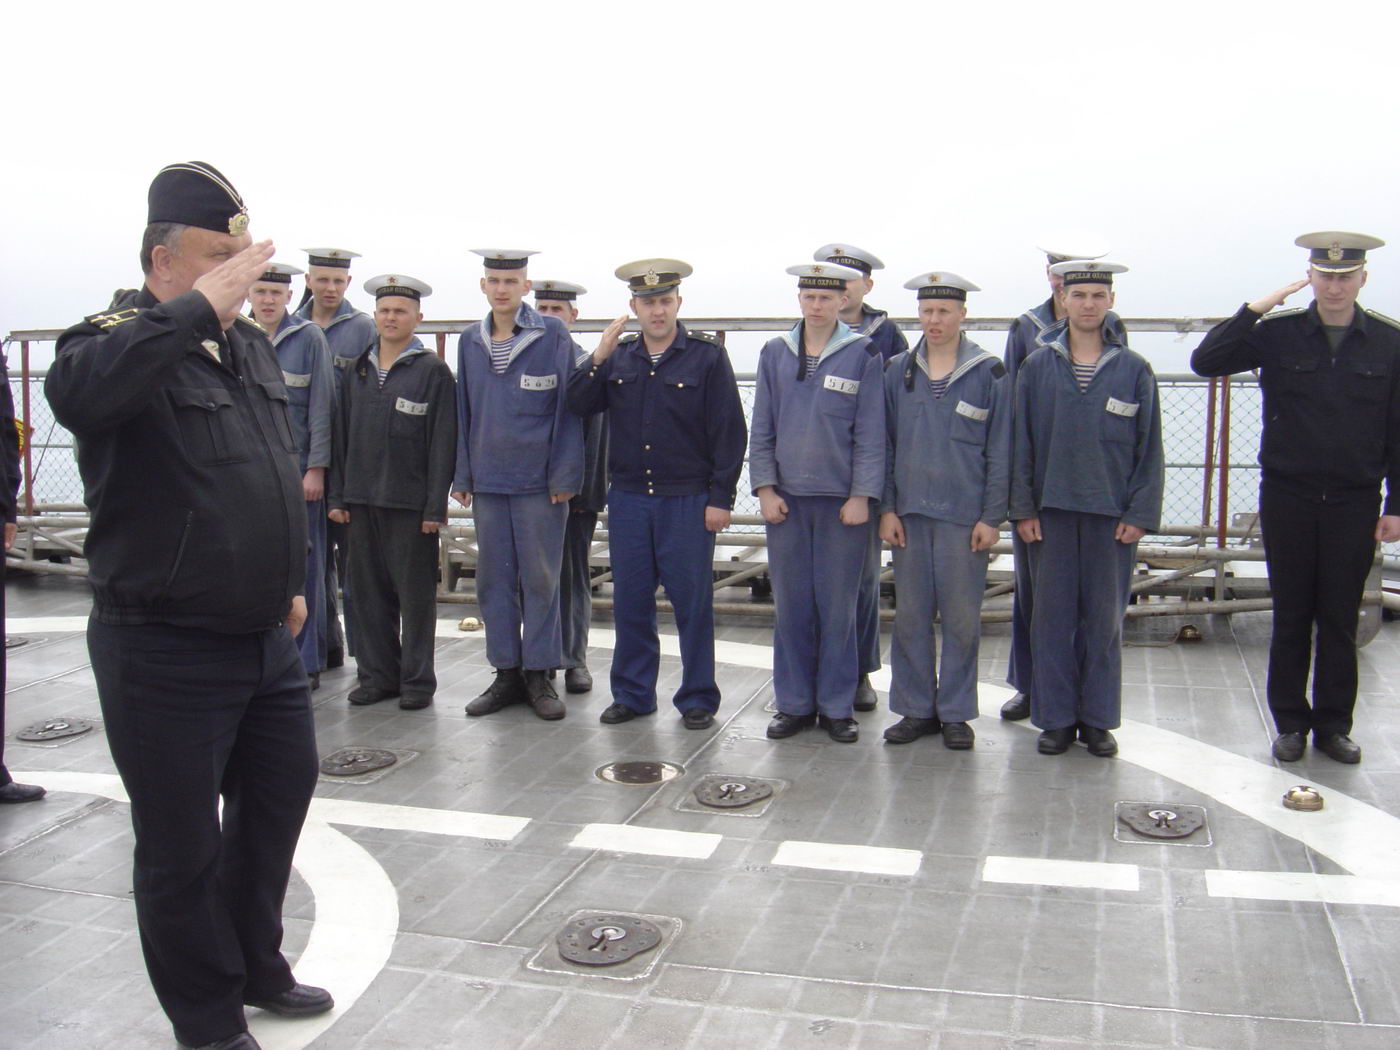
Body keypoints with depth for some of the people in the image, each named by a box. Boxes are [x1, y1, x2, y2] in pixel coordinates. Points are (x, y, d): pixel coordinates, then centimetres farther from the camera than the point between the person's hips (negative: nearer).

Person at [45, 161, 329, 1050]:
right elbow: (78, 392, -40)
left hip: (266, 637, 8)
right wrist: (198, 307, -36)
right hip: (165, 651, -8)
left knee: (281, 791, 21)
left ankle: (256, 966, 42)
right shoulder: (119, 338, -14)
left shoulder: (252, 345, 9)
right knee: (184, 844, 6)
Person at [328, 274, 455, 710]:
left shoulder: (433, 370, -2)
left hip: (410, 502, -5)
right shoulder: (356, 371, 13)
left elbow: (442, 443, -6)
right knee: (368, 591, 9)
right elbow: (341, 437, 14)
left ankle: (417, 680, 12)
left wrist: (435, 506, -11)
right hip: (362, 499, 5)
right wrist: (337, 495, 7)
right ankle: (376, 674, 20)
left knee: (415, 593, 2)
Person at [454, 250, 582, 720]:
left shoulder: (552, 335, -4)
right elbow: (464, 411, 12)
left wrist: (563, 475, -9)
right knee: (493, 580, 8)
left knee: (541, 579, 3)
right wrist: (463, 475, 9)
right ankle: (507, 674, 19)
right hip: (487, 482, 4)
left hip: (539, 482, -4)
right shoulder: (470, 341, 8)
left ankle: (539, 675, 14)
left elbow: (567, 407, -5)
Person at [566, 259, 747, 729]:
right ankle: (632, 694, 23)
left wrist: (720, 498, -9)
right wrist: (597, 358, -11)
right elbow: (578, 405, 3)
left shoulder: (708, 356, -3)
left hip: (688, 501, -4)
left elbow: (730, 432, -5)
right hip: (628, 498, 4)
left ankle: (698, 699, 16)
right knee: (630, 601, 10)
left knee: (693, 602, 3)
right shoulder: (618, 356, 8)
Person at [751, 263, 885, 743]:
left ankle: (837, 706, 16)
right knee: (790, 604, 7)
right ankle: (794, 704, 18)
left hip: (841, 501, -2)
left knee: (838, 605, 4)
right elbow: (762, 428, 9)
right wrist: (765, 489, 1)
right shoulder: (775, 353, 7)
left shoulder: (862, 354, 0)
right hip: (786, 499, 2)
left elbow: (870, 433, -1)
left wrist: (861, 496, -6)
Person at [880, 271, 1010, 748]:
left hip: (964, 514, -2)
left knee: (961, 616, 4)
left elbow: (1000, 452, 0)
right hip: (910, 512, 3)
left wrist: (992, 517, -4)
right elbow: (884, 444, 9)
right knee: (910, 614, 7)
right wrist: (886, 508, 2)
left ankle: (956, 713, 15)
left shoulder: (989, 373, 0)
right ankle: (916, 709, 18)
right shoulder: (898, 372, 7)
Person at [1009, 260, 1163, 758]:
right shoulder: (1037, 367, 3)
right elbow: (1021, 443, 4)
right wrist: (1023, 508, -1)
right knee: (1052, 615, 4)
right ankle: (1056, 718, 15)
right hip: (1051, 511, 0)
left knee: (1104, 618, 7)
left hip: (1112, 513, 0)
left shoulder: (1134, 370, 3)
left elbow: (1149, 448, 4)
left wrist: (1140, 512, -3)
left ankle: (1098, 718, 19)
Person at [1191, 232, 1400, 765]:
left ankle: (1334, 724, 20)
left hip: (1354, 502, 1)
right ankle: (1290, 722, 19)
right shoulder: (1279, 334, -2)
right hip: (1288, 497, 0)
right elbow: (1205, 361, -10)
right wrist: (1254, 309, -17)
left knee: (1340, 619, 7)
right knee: (1290, 616, 8)